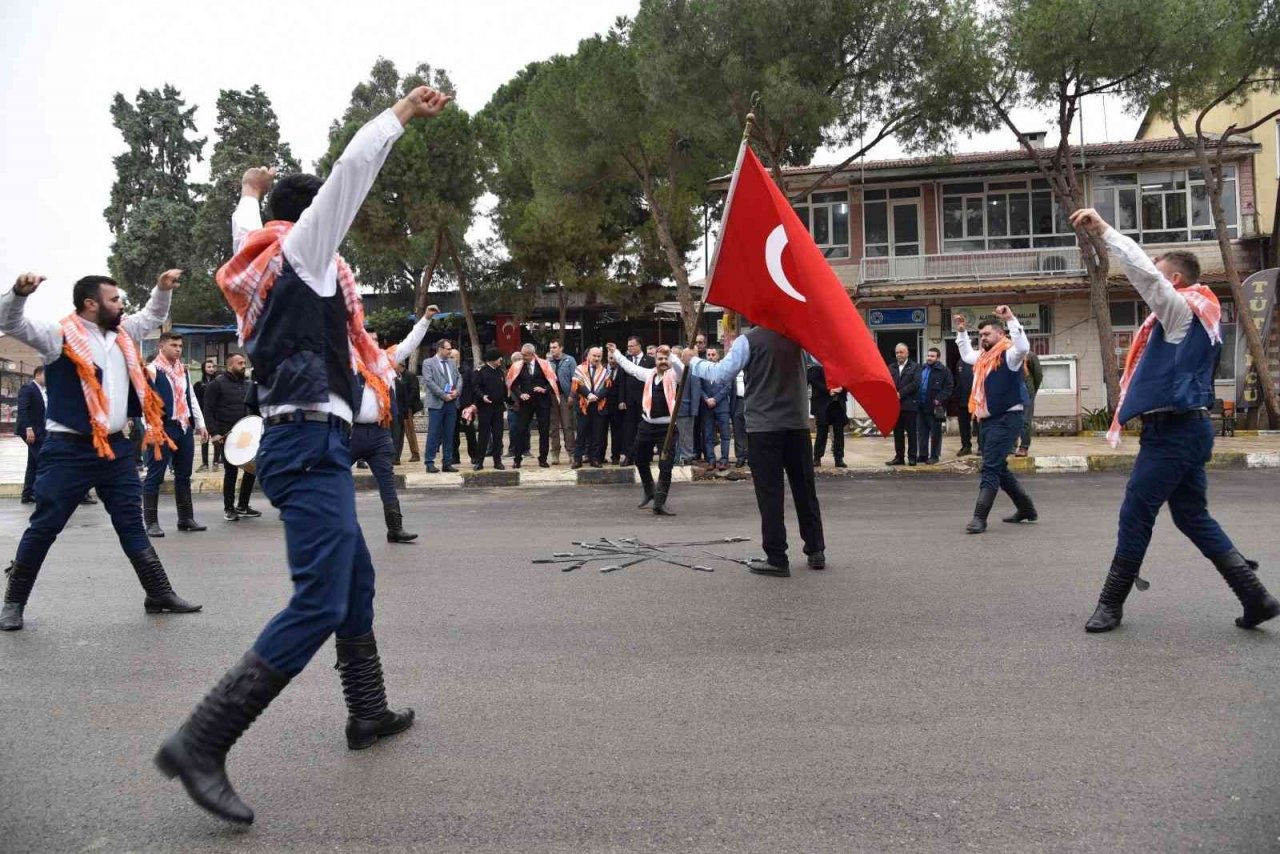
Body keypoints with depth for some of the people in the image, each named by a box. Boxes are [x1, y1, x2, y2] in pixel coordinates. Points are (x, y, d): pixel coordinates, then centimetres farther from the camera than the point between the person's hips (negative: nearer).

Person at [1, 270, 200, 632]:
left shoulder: (122, 332, 13)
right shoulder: (60, 334, -6)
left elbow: (152, 317, 31)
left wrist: (163, 288, 16)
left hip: (116, 446, 6)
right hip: (68, 449, -6)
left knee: (132, 524, 10)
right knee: (44, 527, 3)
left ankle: (159, 594, 15)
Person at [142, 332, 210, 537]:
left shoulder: (183, 370, 15)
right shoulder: (152, 370, -8)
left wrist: (200, 424, 16)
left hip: (185, 427, 7)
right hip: (163, 428, -7)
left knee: (184, 475, 12)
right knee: (155, 475, -2)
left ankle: (186, 518, 20)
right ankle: (151, 522, 4)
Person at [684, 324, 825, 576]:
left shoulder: (748, 340, -9)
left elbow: (721, 373, -11)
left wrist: (693, 360, 7)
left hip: (763, 426, -4)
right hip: (798, 423, 4)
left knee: (770, 493, 0)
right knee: (805, 489, 13)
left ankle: (776, 558, 1)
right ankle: (816, 551, 20)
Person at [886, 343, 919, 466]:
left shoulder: (915, 367, 3)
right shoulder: (891, 368, 14)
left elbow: (915, 383, -9)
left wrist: (900, 393, -14)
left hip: (909, 404, -3)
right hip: (895, 405, 4)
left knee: (911, 432, 1)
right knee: (897, 433, 6)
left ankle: (912, 457, 6)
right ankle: (899, 456, 12)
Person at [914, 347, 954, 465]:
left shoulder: (944, 371, -5)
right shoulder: (921, 369, 13)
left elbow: (949, 387, -10)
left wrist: (940, 399, -18)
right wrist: (916, 399, 7)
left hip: (935, 407, -6)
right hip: (921, 406, 6)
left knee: (935, 433, 3)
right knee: (921, 432, 10)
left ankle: (934, 456, 10)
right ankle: (922, 454, 17)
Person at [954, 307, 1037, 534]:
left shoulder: (1009, 355, -9)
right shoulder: (985, 357, 17)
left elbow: (1024, 347, -31)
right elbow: (967, 355, 36)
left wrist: (1011, 320, -30)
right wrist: (961, 331, 30)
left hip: (1006, 419, -10)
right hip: (988, 420, 10)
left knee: (991, 468, -13)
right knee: (999, 468, 17)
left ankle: (979, 517, -13)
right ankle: (1026, 509, 30)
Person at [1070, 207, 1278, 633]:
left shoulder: (1182, 309, -10)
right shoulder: (1200, 316, 18)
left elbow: (1143, 270, -21)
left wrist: (1102, 229, -18)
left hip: (1172, 431, -10)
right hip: (1187, 427, 10)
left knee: (1135, 514, -3)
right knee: (1192, 515, 15)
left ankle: (1111, 605, 6)